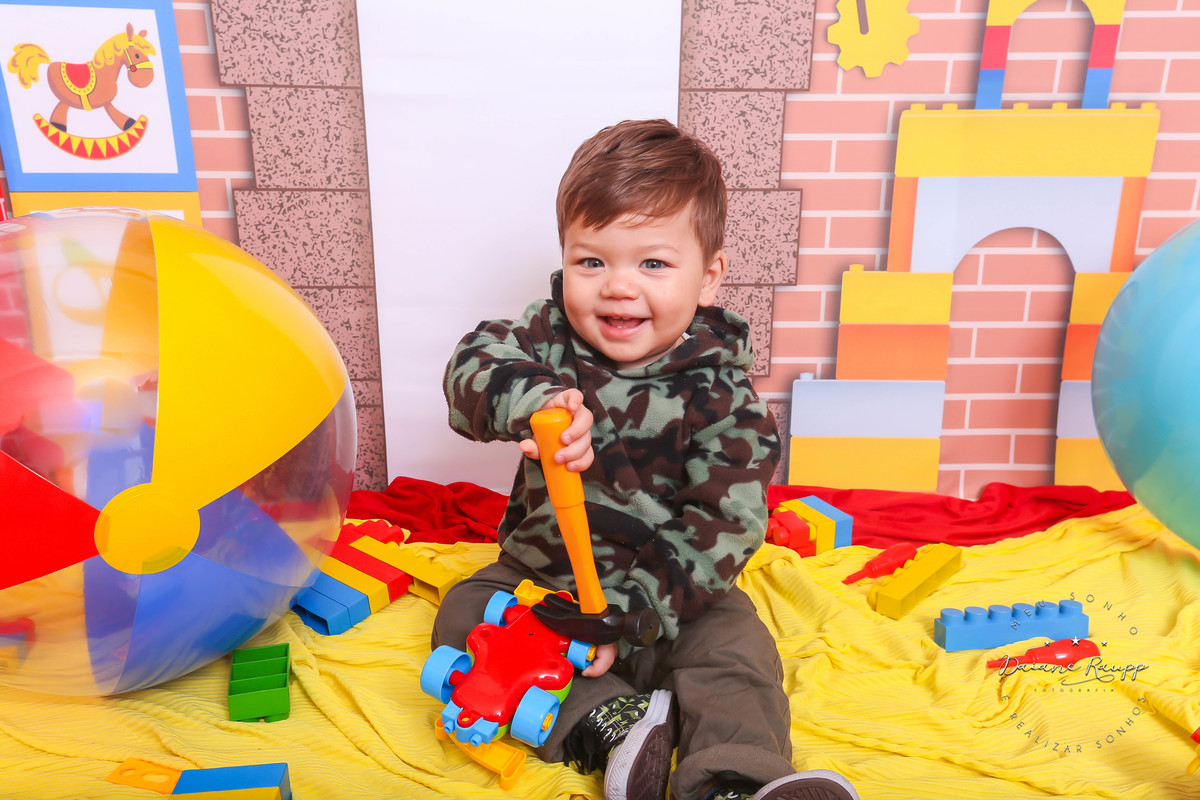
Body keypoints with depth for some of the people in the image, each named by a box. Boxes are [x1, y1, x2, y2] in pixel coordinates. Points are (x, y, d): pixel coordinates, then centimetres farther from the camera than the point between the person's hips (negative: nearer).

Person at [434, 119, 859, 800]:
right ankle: (608, 722, -26)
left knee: (735, 651, -25)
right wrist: (533, 400, -50)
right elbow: (474, 364, -26)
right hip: (539, 572, 3)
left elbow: (723, 528, -20)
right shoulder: (549, 335, -9)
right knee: (463, 618, -15)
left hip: (668, 596, -3)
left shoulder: (719, 394, -18)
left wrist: (627, 612, -28)